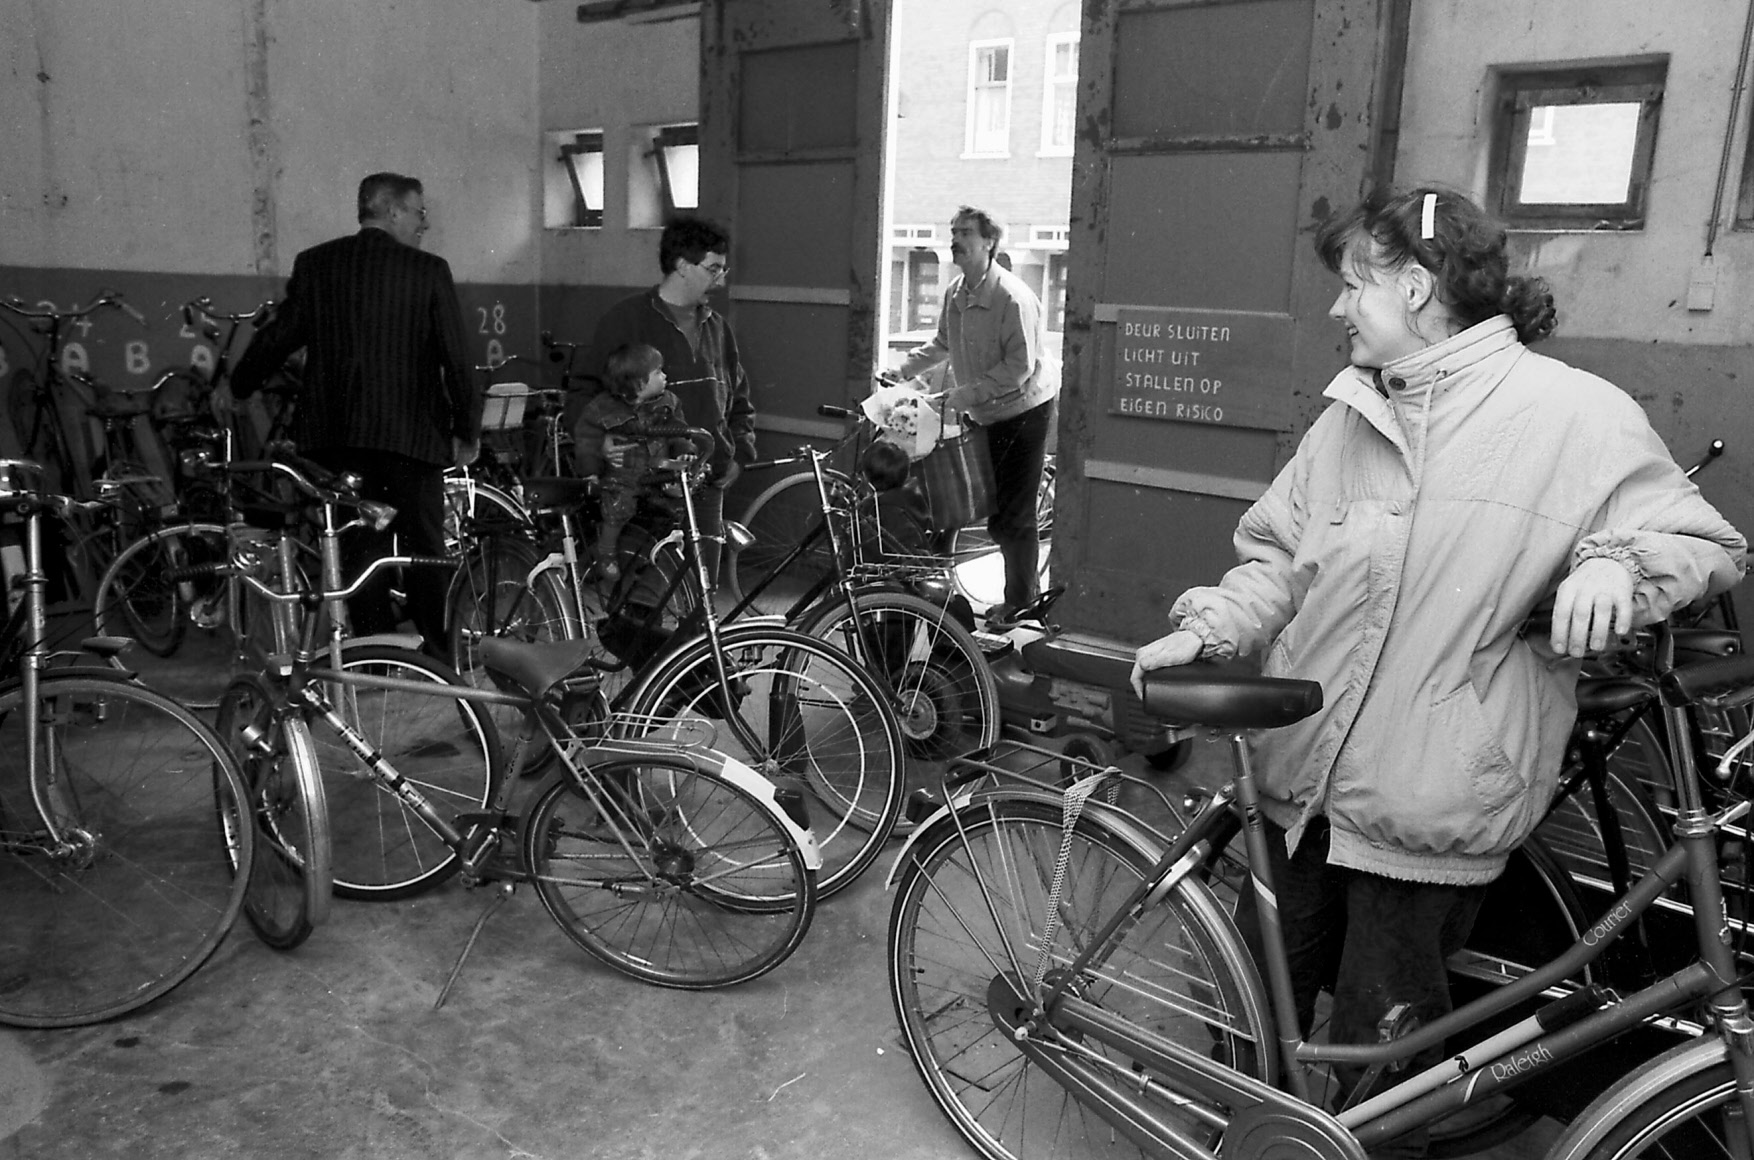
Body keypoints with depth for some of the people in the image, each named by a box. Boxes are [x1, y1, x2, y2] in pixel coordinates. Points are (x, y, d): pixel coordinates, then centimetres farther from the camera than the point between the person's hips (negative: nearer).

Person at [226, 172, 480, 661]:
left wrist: (235, 390, 23)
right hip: (412, 432, -3)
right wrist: (467, 429, 4)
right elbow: (456, 358, -6)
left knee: (360, 546, 9)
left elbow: (277, 337, 8)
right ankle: (438, 655, 12)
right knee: (424, 546, 7)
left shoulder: (315, 264, 5)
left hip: (337, 433, 3)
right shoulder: (429, 270, -4)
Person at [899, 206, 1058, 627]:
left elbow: (1021, 366, -24)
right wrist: (903, 369, 10)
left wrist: (969, 392, -27)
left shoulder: (1013, 298, -21)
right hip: (984, 415, 8)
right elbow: (943, 344, 20)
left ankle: (1020, 602, 11)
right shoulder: (955, 292, 4)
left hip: (1024, 412, -8)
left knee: (1012, 515, -4)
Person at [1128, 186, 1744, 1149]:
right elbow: (1278, 558, 11)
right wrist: (1206, 627, -6)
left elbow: (1709, 545, 0)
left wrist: (1614, 562, -20)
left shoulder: (1581, 415, -7)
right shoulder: (1349, 418, 8)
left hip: (1426, 815, -5)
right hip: (1298, 779, 5)